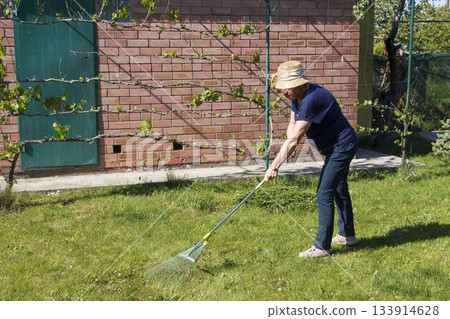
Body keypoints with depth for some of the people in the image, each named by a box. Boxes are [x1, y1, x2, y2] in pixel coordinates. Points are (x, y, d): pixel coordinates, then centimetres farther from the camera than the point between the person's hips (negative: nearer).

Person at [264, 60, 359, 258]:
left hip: (342, 147, -11)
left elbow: (294, 138, -33)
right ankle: (347, 235, 37)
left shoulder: (312, 99, -31)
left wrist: (274, 166, -32)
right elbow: (292, 124, 9)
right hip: (337, 147, 11)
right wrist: (290, 146, -13)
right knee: (339, 189, 21)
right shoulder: (297, 96, 0)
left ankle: (321, 247, -4)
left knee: (325, 194, -11)